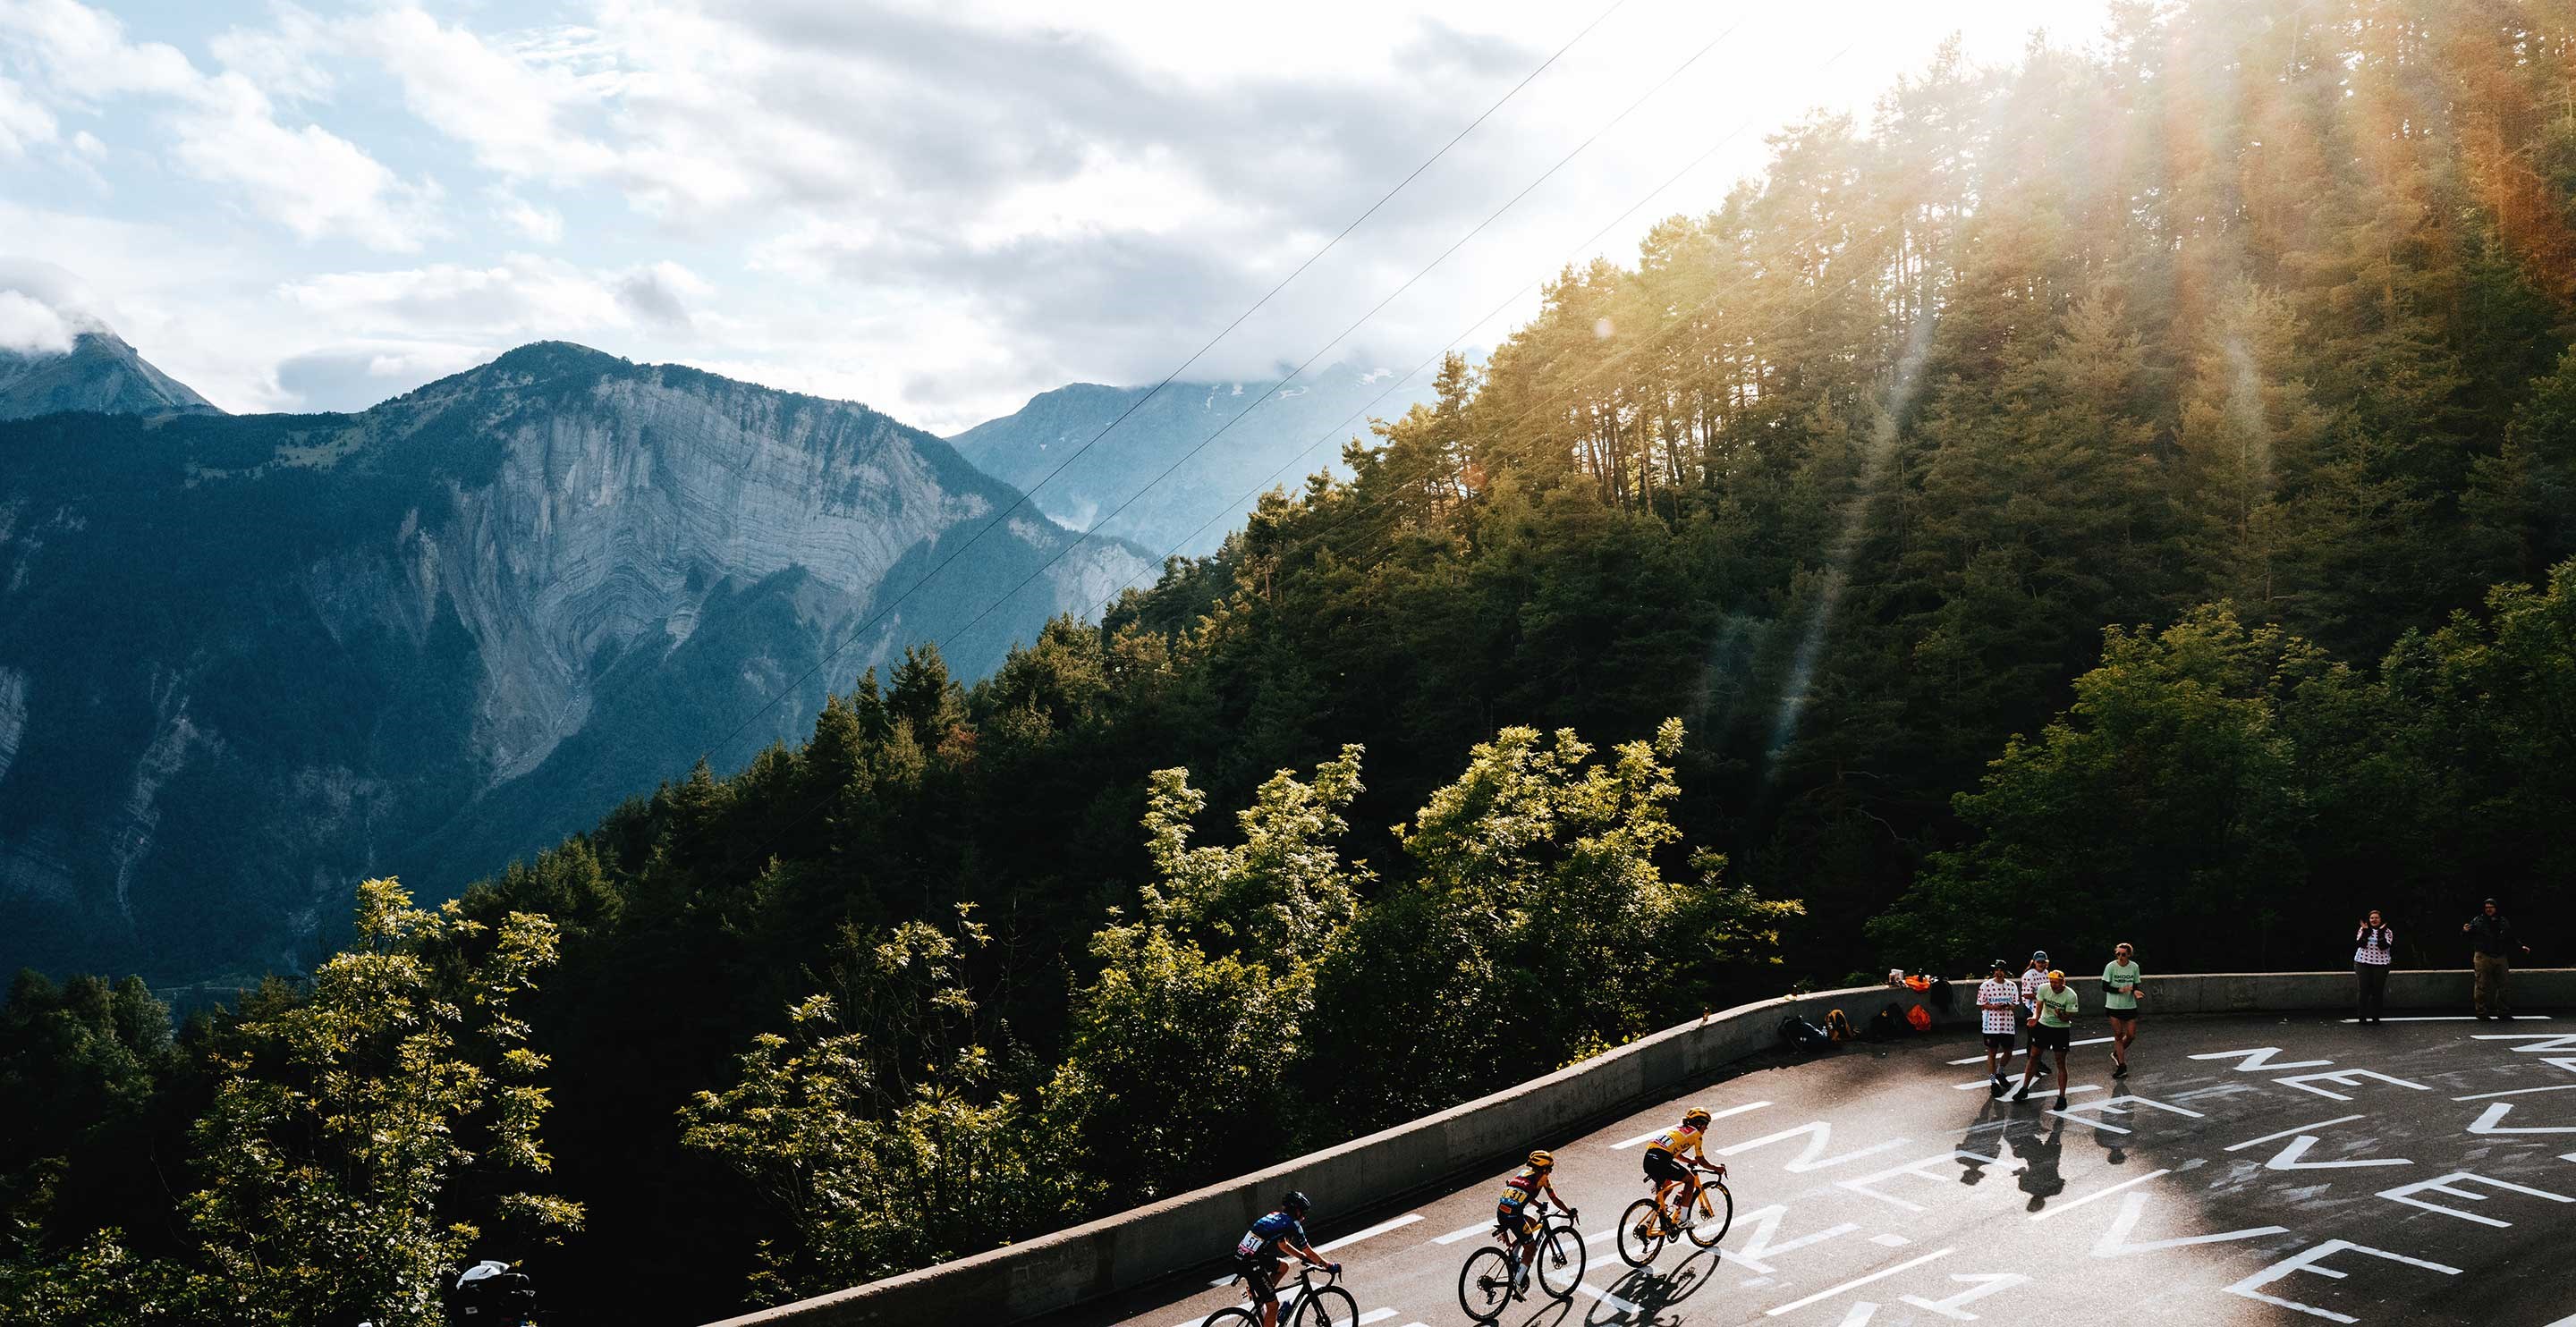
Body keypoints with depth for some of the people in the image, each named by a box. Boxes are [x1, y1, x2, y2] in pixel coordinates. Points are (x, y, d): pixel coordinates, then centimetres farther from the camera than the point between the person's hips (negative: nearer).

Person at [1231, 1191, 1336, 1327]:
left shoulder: (1275, 1216, 18)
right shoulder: (1293, 1224, -4)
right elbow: (1309, 1252, 2)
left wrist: (1303, 1257, 35)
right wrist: (1329, 1266, 14)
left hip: (1240, 1256, 8)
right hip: (1251, 1265, -8)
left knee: (1283, 1266, 26)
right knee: (1273, 1305, 2)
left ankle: (1260, 1297, 20)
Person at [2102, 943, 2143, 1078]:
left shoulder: (2134, 967, -1)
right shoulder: (2110, 967, -10)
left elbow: (2135, 985, 8)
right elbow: (2104, 987, -9)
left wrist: (2136, 991, -15)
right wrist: (2120, 990, -22)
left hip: (2130, 1006, 3)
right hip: (2114, 1006, -3)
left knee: (2131, 1035, 1)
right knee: (2118, 1035, 0)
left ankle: (2117, 1053, 29)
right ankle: (2121, 1066, 7)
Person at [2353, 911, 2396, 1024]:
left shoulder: (2387, 931, 3)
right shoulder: (2363, 930, 6)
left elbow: (2384, 946, -12)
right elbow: (2360, 944, -8)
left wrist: (2380, 933, -19)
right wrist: (2365, 931, -15)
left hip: (2381, 964, 0)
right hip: (2363, 963, 0)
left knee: (2378, 991, 1)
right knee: (2364, 990, -1)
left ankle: (2376, 1017, 8)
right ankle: (2362, 1017, 4)